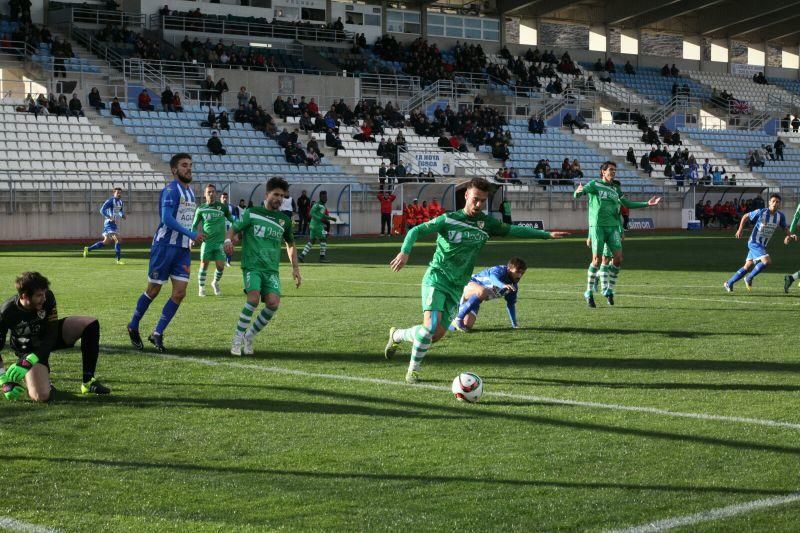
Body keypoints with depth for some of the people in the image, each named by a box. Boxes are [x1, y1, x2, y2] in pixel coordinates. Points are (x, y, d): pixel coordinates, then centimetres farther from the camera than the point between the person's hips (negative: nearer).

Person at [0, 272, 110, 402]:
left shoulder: (47, 297, -23)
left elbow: (51, 337, -19)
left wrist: (28, 362, -30)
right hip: (28, 350, -4)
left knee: (91, 324, -16)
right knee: (41, 396, -29)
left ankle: (88, 381, -7)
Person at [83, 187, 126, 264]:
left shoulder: (121, 203, 14)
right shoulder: (110, 201, -12)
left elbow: (121, 212, 25)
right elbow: (102, 210, -17)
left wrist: (123, 216, 2)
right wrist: (109, 217, -30)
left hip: (114, 224, 9)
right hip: (109, 223, -9)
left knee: (106, 242, 15)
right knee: (118, 240, -16)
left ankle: (88, 249, 24)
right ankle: (118, 260, -14)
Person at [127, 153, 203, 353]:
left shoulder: (190, 192, 14)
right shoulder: (171, 190, -13)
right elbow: (167, 219, -23)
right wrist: (192, 235, -26)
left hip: (182, 249, 7)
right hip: (165, 246, -7)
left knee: (179, 293, -3)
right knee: (154, 290, 3)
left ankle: (157, 333, 6)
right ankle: (133, 326, 23)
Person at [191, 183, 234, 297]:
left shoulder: (222, 207, 5)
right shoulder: (201, 209, 4)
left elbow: (231, 219, 16)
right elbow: (194, 225, 12)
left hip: (220, 241, 1)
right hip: (207, 241, 0)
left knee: (220, 266, -5)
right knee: (204, 264, -2)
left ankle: (215, 283, 23)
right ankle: (201, 288, 14)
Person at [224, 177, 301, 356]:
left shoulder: (284, 220, 14)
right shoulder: (252, 213, 3)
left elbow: (290, 244, 27)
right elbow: (233, 229, 3)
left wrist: (295, 268, 21)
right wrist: (228, 240, -20)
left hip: (272, 270, 4)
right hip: (252, 266, -3)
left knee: (273, 302, -20)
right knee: (254, 297, -29)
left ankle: (249, 336, 0)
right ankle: (237, 339, -13)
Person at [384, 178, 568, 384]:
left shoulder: (486, 223, 4)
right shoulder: (448, 220, -8)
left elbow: (513, 230, 11)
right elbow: (417, 231, -10)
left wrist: (547, 234, 9)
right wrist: (405, 252, -28)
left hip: (458, 286, 5)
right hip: (436, 277, -5)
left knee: (437, 334, 1)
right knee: (430, 326, -22)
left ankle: (397, 335, 28)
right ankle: (413, 369, -2)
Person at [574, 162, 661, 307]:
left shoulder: (615, 190, 20)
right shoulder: (594, 184, 2)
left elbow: (628, 204, 29)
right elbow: (577, 195, -10)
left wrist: (647, 203, 22)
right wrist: (578, 191, -36)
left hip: (613, 227, 5)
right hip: (597, 226, -5)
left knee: (618, 257, -6)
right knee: (597, 259, -10)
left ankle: (610, 290, 9)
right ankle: (589, 293, 1)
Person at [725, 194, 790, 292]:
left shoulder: (780, 216, -1)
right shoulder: (761, 212, -15)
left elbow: (785, 228, 14)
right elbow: (745, 216, -1)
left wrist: (790, 235, -6)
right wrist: (740, 229, -8)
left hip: (763, 245, 6)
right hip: (754, 242, -6)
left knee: (747, 267, 10)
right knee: (767, 261, -23)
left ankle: (729, 283, 21)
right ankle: (749, 278, -5)